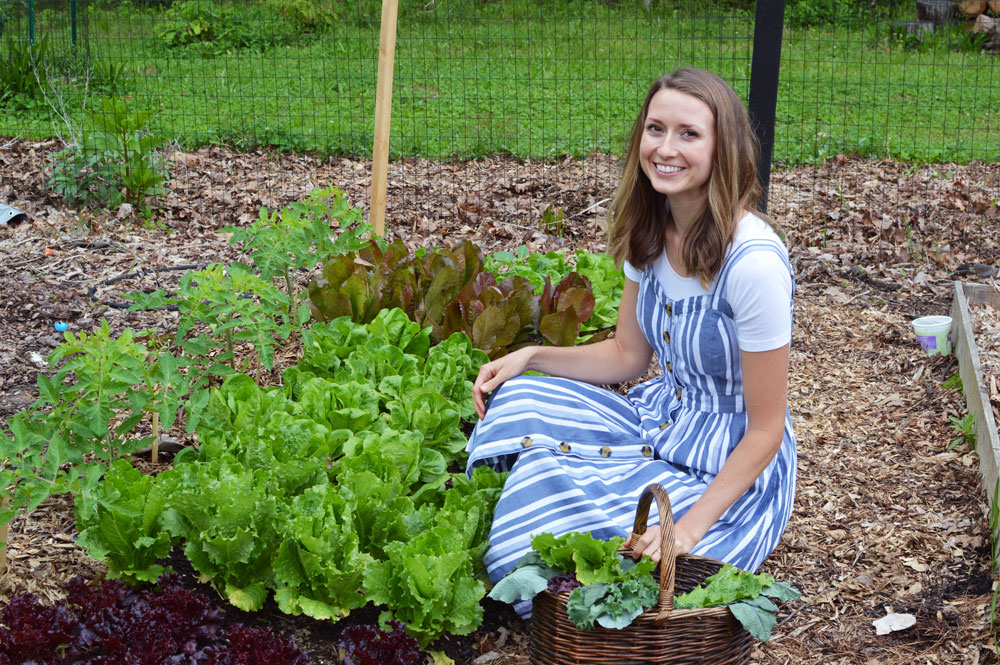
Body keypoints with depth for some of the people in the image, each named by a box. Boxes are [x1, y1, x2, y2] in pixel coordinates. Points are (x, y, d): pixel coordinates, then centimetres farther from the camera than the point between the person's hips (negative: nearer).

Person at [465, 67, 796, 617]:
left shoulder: (752, 262, -26)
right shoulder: (651, 231, -3)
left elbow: (766, 429, -20)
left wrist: (691, 527, -26)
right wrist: (531, 357, -3)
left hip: (731, 469, -7)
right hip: (657, 422, 7)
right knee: (515, 403, -9)